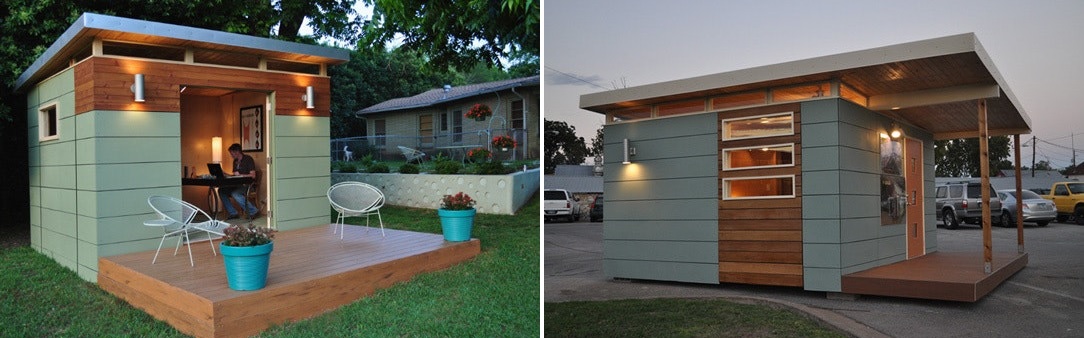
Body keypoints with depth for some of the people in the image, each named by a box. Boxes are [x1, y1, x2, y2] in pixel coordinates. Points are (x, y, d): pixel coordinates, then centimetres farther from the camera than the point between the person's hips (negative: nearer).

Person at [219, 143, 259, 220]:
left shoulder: (248, 159, -8)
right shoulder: (235, 161, 17)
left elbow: (253, 175, -15)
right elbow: (234, 175, 22)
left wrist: (240, 175, -18)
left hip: (247, 185, -8)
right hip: (237, 185, 8)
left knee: (235, 193, -33)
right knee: (221, 190, -9)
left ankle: (253, 211, -21)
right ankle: (232, 213, -6)